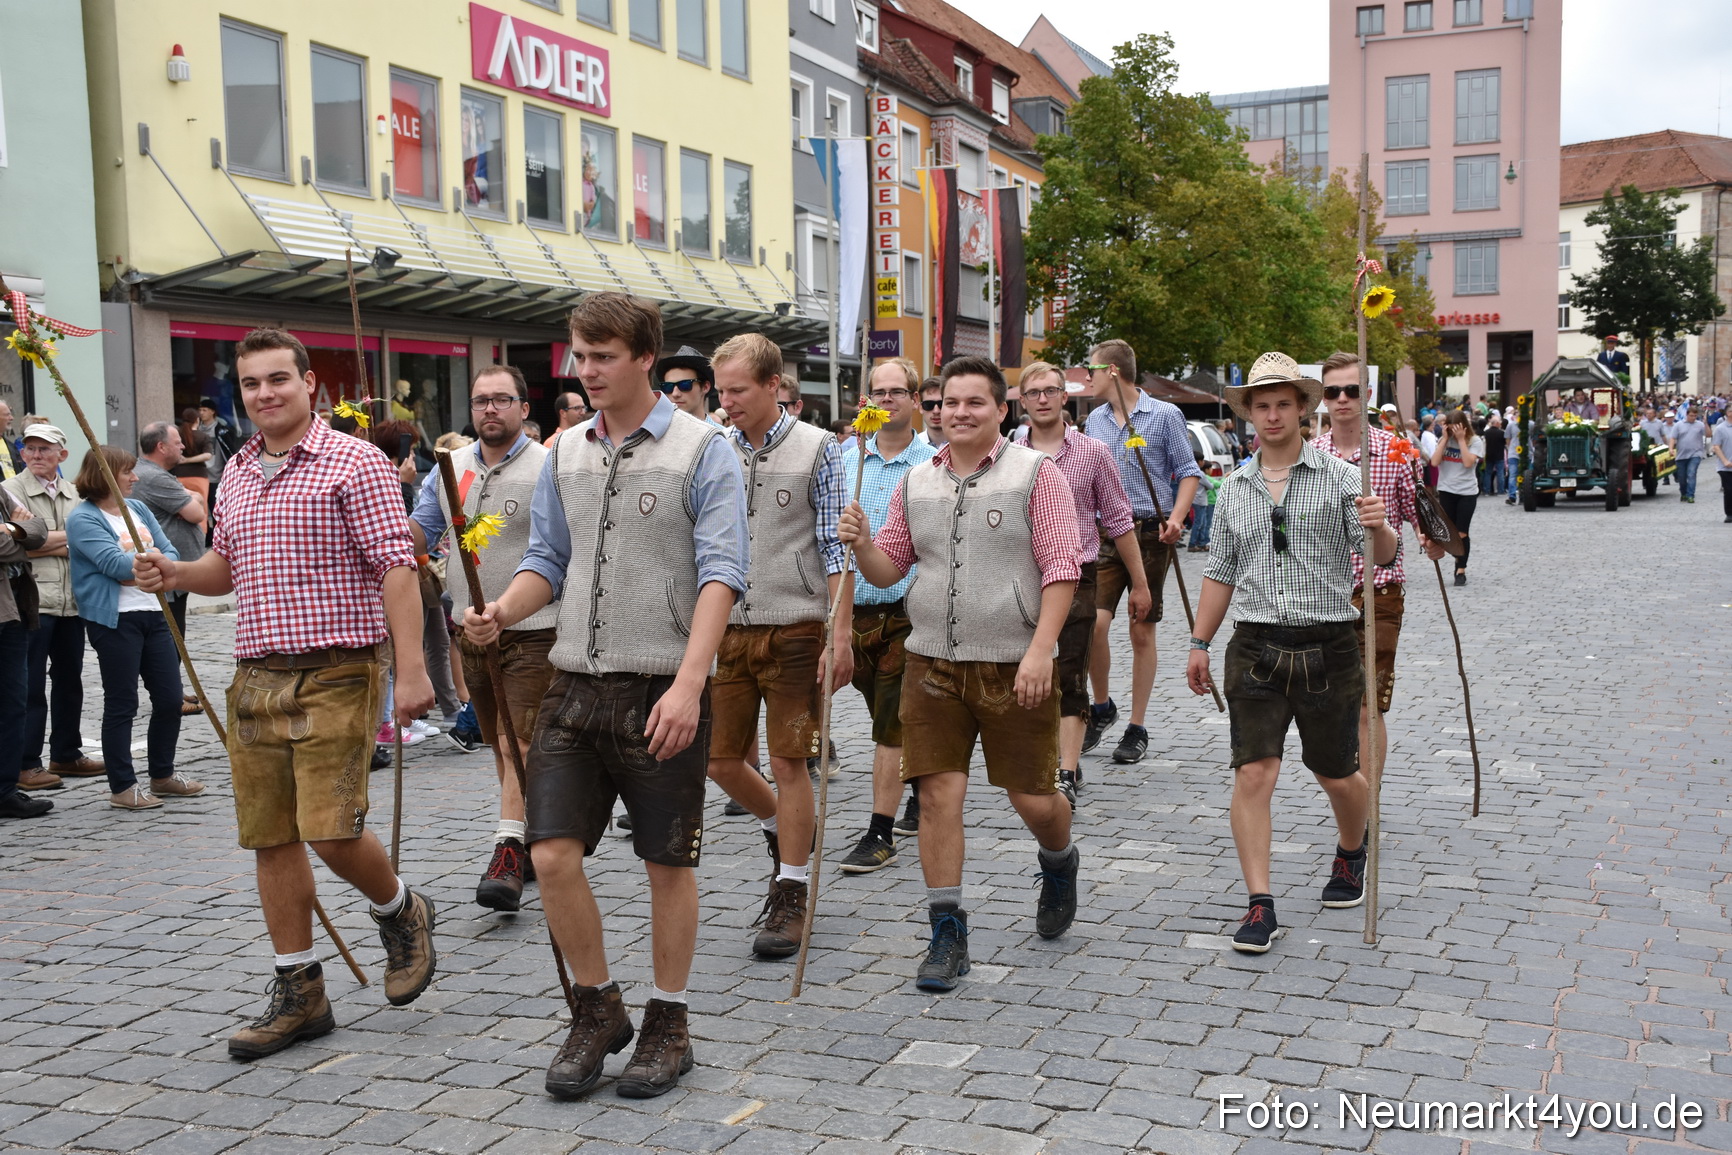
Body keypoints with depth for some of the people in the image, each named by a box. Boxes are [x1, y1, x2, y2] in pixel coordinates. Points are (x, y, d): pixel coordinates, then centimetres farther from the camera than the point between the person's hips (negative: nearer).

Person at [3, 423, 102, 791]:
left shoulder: (74, 494, 14)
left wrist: (43, 542, -8)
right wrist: (66, 537, -5)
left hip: (71, 601, 5)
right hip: (32, 600, -5)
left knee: (70, 680, 12)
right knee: (30, 685, -3)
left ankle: (66, 754, 24)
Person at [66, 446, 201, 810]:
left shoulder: (138, 508, 14)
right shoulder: (83, 519, -8)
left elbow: (171, 553, 7)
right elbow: (115, 563, -20)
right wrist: (153, 556, -6)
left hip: (153, 613, 7)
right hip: (114, 620, -7)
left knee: (170, 697, 9)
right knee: (121, 704, 0)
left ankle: (163, 774, 25)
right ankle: (122, 786, 10)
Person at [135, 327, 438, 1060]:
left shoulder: (353, 463, -6)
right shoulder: (236, 473, 15)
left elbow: (395, 567, -12)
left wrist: (411, 669, -20)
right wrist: (174, 574, 3)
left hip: (334, 675, -7)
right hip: (255, 677, 7)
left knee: (330, 832, -13)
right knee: (270, 838, 8)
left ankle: (401, 914, 18)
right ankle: (299, 993, 19)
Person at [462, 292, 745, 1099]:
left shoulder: (701, 449, -4)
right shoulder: (565, 454, 12)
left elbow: (720, 573, -11)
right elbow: (547, 560, 17)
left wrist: (688, 683, -21)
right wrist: (501, 612, -5)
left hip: (662, 690, -4)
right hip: (575, 683, 5)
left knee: (668, 863, 7)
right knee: (552, 853, -1)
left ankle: (667, 1022, 24)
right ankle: (596, 1007, 21)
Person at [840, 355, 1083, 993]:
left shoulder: (1035, 473, -4)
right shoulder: (916, 483, 9)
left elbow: (1061, 566, -9)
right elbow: (887, 568, 13)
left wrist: (1040, 649, -18)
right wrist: (861, 543, -9)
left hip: (1014, 665, -3)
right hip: (933, 662, 3)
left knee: (1033, 797, 5)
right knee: (938, 793, -1)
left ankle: (1059, 863, 40)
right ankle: (947, 933, 9)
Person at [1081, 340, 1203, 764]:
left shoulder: (1164, 415, -2)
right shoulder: (1095, 420, 13)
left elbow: (1188, 472, -1)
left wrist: (1176, 517, -15)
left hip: (1150, 535, -3)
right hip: (1104, 535, 3)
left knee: (1142, 632, 3)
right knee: (1095, 623, -11)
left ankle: (1137, 728, 12)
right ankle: (1102, 707, 12)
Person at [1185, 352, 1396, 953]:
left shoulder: (1338, 476, -1)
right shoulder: (1235, 487, 10)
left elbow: (1382, 556, -7)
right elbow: (1220, 572, 17)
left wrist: (1378, 528, -29)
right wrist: (1200, 644, 16)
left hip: (1327, 649, -2)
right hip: (1255, 650, 2)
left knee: (1337, 775, 12)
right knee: (1253, 775, -8)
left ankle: (1351, 855, 42)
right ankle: (1260, 907, -3)